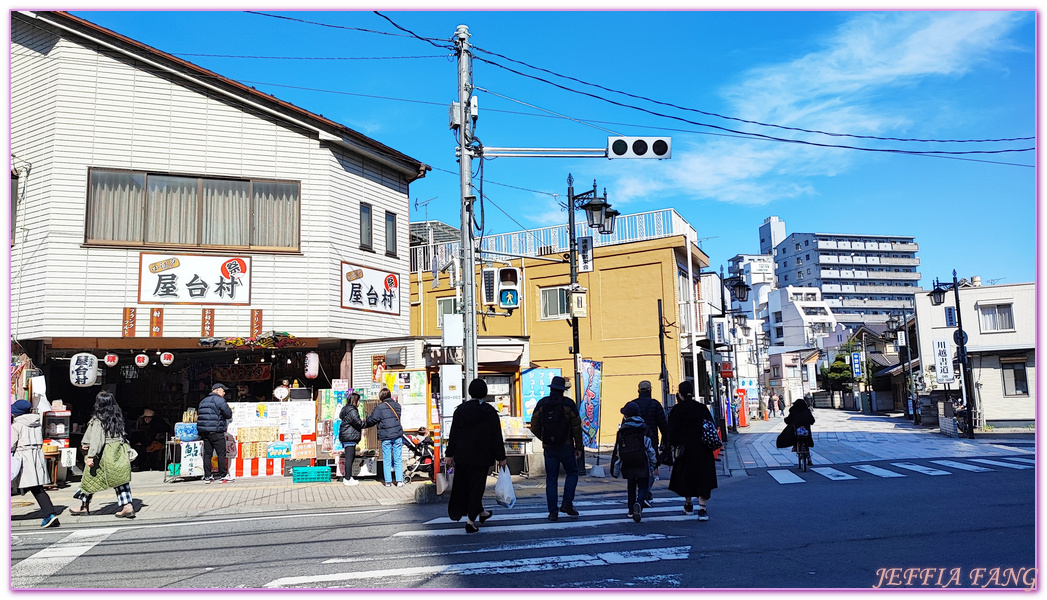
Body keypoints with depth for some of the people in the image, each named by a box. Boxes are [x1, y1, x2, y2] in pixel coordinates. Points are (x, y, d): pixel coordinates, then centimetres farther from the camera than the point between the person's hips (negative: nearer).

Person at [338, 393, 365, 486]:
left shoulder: (346, 409, 17)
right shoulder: (352, 411, -16)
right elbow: (358, 423, -20)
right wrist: (364, 422, 0)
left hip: (347, 436, 11)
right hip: (349, 437, -11)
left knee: (352, 457, 17)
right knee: (349, 458, -7)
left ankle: (348, 477, 23)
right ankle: (348, 480, -4)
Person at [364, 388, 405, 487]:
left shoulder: (380, 408, -7)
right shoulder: (397, 405, 7)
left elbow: (371, 420, -4)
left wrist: (364, 424, 17)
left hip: (385, 437, -3)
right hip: (397, 435, 3)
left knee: (387, 460, 6)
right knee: (398, 459, 6)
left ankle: (388, 482, 8)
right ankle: (399, 481, 4)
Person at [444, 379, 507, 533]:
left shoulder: (460, 409, 0)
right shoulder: (490, 411, -7)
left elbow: (453, 434, 2)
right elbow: (496, 437, -6)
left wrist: (449, 454, 6)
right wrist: (501, 457, 1)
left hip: (462, 456, 3)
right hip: (481, 457, -3)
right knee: (476, 486, 3)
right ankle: (471, 521, 2)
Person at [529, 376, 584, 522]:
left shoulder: (542, 403, 1)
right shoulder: (568, 404, -5)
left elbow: (534, 427, 4)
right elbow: (576, 427, -4)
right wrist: (578, 447, 4)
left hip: (549, 448, 2)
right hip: (566, 446, -2)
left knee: (551, 478, 7)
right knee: (572, 473, 15)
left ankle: (553, 511, 6)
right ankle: (567, 504, 4)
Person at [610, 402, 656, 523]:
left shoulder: (622, 430, 0)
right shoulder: (644, 428, -2)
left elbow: (617, 451, 1)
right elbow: (650, 448, -2)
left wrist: (615, 469, 7)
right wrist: (654, 464, 9)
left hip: (627, 465, 2)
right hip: (642, 464, -2)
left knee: (631, 486, 19)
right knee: (643, 486, 3)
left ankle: (631, 510, 22)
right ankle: (638, 504, -24)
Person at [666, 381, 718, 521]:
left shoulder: (676, 411, -6)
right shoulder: (702, 408, -4)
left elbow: (672, 433, -6)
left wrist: (675, 446, 9)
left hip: (685, 450, 0)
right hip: (703, 450, 0)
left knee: (685, 476, 18)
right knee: (703, 477, 3)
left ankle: (688, 505, 32)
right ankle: (702, 508, -7)